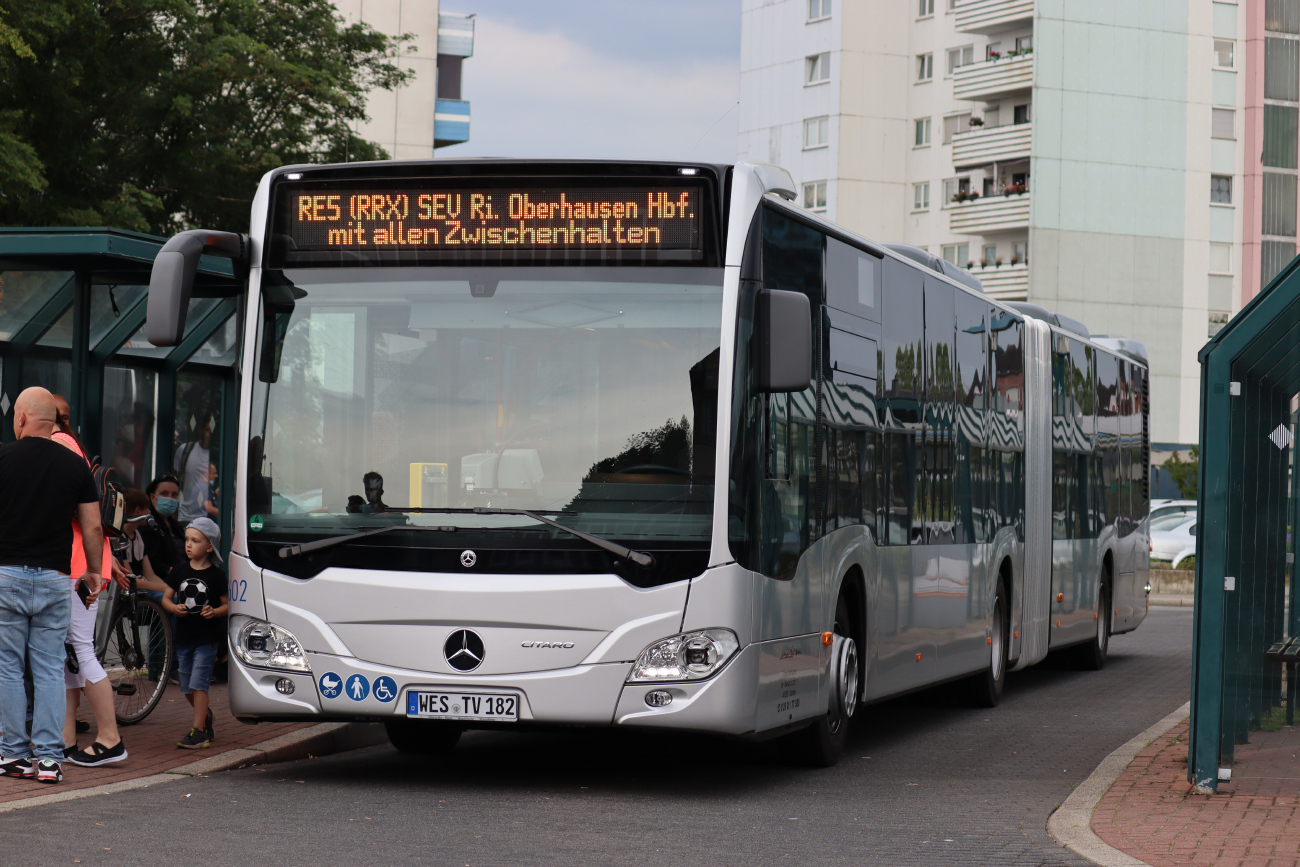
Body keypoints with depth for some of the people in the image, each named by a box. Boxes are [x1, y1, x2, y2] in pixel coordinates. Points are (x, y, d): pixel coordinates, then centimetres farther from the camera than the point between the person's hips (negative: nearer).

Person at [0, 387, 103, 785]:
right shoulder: (75, 465, 3)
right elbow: (93, 527, 5)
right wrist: (94, 572, 19)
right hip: (54, 577, 2)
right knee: (50, 669, 5)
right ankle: (49, 758, 2)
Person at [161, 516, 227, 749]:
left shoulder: (215, 575, -6)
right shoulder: (180, 571, 5)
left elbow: (228, 604, -1)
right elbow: (166, 598, 9)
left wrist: (214, 612, -21)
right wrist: (174, 608, -12)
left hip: (207, 637, -5)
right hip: (184, 636, 5)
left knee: (198, 684, -11)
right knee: (187, 688, 10)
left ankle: (198, 731, -9)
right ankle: (206, 716, 34)